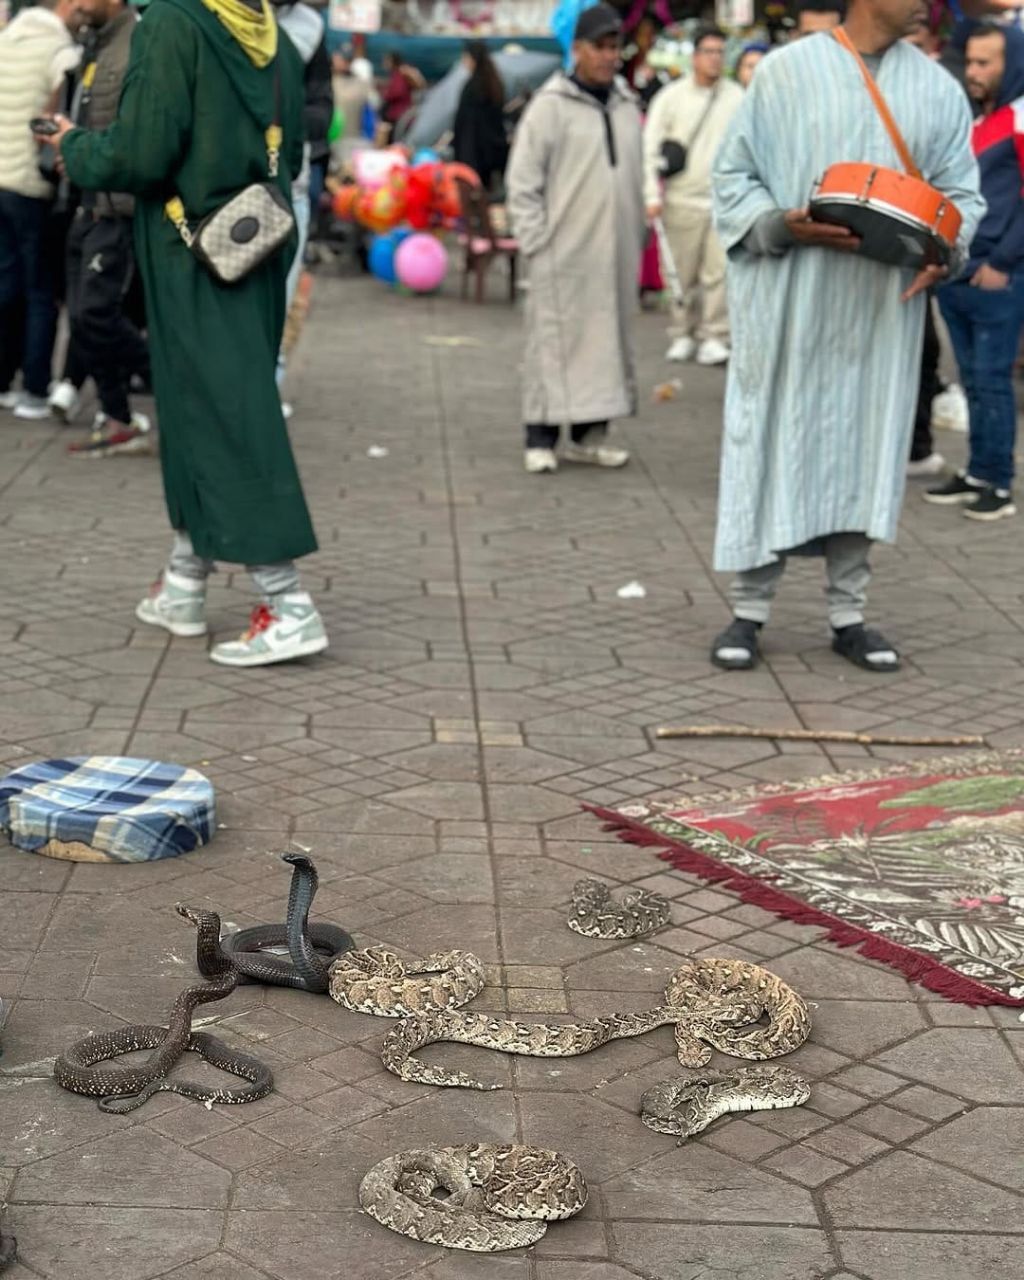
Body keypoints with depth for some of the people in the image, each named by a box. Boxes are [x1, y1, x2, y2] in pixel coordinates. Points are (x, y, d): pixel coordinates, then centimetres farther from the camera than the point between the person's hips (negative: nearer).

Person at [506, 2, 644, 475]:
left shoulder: (626, 106, 14)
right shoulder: (551, 105, -5)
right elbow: (522, 179, -7)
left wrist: (638, 236, 15)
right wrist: (535, 240, -12)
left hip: (613, 251, 6)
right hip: (564, 251, -6)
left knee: (607, 338, 9)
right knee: (555, 339, -5)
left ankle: (589, 435, 17)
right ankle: (541, 437, 2)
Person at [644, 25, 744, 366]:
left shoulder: (737, 97, 6)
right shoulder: (671, 97, 2)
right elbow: (650, 148, 0)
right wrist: (653, 196, -8)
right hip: (682, 200, 0)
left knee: (720, 271, -7)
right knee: (682, 274, 4)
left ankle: (714, 337, -2)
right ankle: (682, 335, 15)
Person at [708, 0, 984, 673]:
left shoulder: (937, 88, 8)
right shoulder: (787, 70, -1)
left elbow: (962, 190, 11)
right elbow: (734, 174, 2)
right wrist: (783, 225, -16)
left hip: (885, 308, 3)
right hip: (790, 301, -3)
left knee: (866, 450, 6)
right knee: (773, 445, 1)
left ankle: (849, 613, 17)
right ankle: (750, 610, 11)